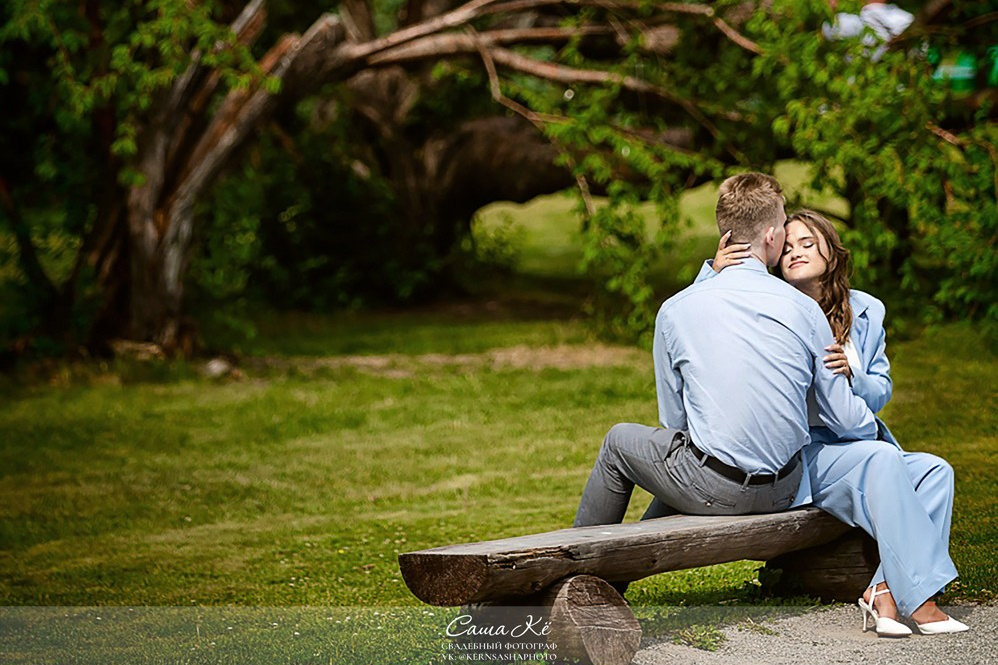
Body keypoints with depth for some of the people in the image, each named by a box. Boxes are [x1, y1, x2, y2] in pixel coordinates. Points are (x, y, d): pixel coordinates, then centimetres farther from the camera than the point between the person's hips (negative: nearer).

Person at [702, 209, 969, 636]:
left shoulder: (865, 312, 12)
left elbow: (882, 391, 10)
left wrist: (851, 375, -14)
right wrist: (713, 273, -25)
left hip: (854, 439, 6)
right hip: (795, 455, -5)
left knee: (934, 470, -19)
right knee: (881, 458, -31)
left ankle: (883, 592, -27)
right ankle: (918, 597, -32)